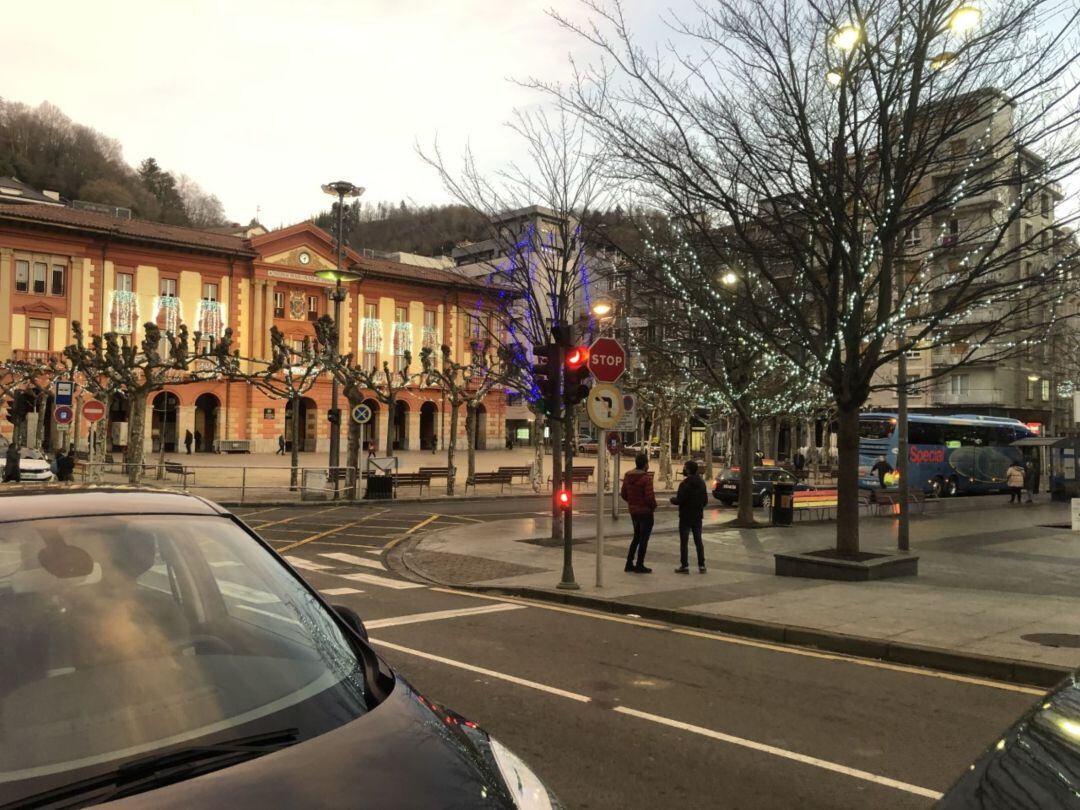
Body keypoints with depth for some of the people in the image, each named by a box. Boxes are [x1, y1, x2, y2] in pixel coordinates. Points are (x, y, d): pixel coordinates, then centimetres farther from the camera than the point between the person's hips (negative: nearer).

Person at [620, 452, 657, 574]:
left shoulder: (628, 476, 4)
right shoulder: (646, 478, -19)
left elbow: (623, 494, 8)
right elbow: (650, 496, -23)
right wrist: (653, 506, -5)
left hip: (633, 510, 7)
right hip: (645, 511, -7)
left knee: (637, 536, 20)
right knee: (644, 538, 4)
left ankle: (629, 563, 20)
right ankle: (639, 565, 9)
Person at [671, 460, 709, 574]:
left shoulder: (684, 484, -18)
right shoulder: (702, 483, 5)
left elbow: (679, 500, -20)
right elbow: (705, 501, 8)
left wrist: (672, 498, 0)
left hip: (686, 517, -6)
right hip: (698, 517, 6)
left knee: (684, 542, 1)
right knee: (698, 541, 12)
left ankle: (684, 566, 2)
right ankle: (701, 565, 12)